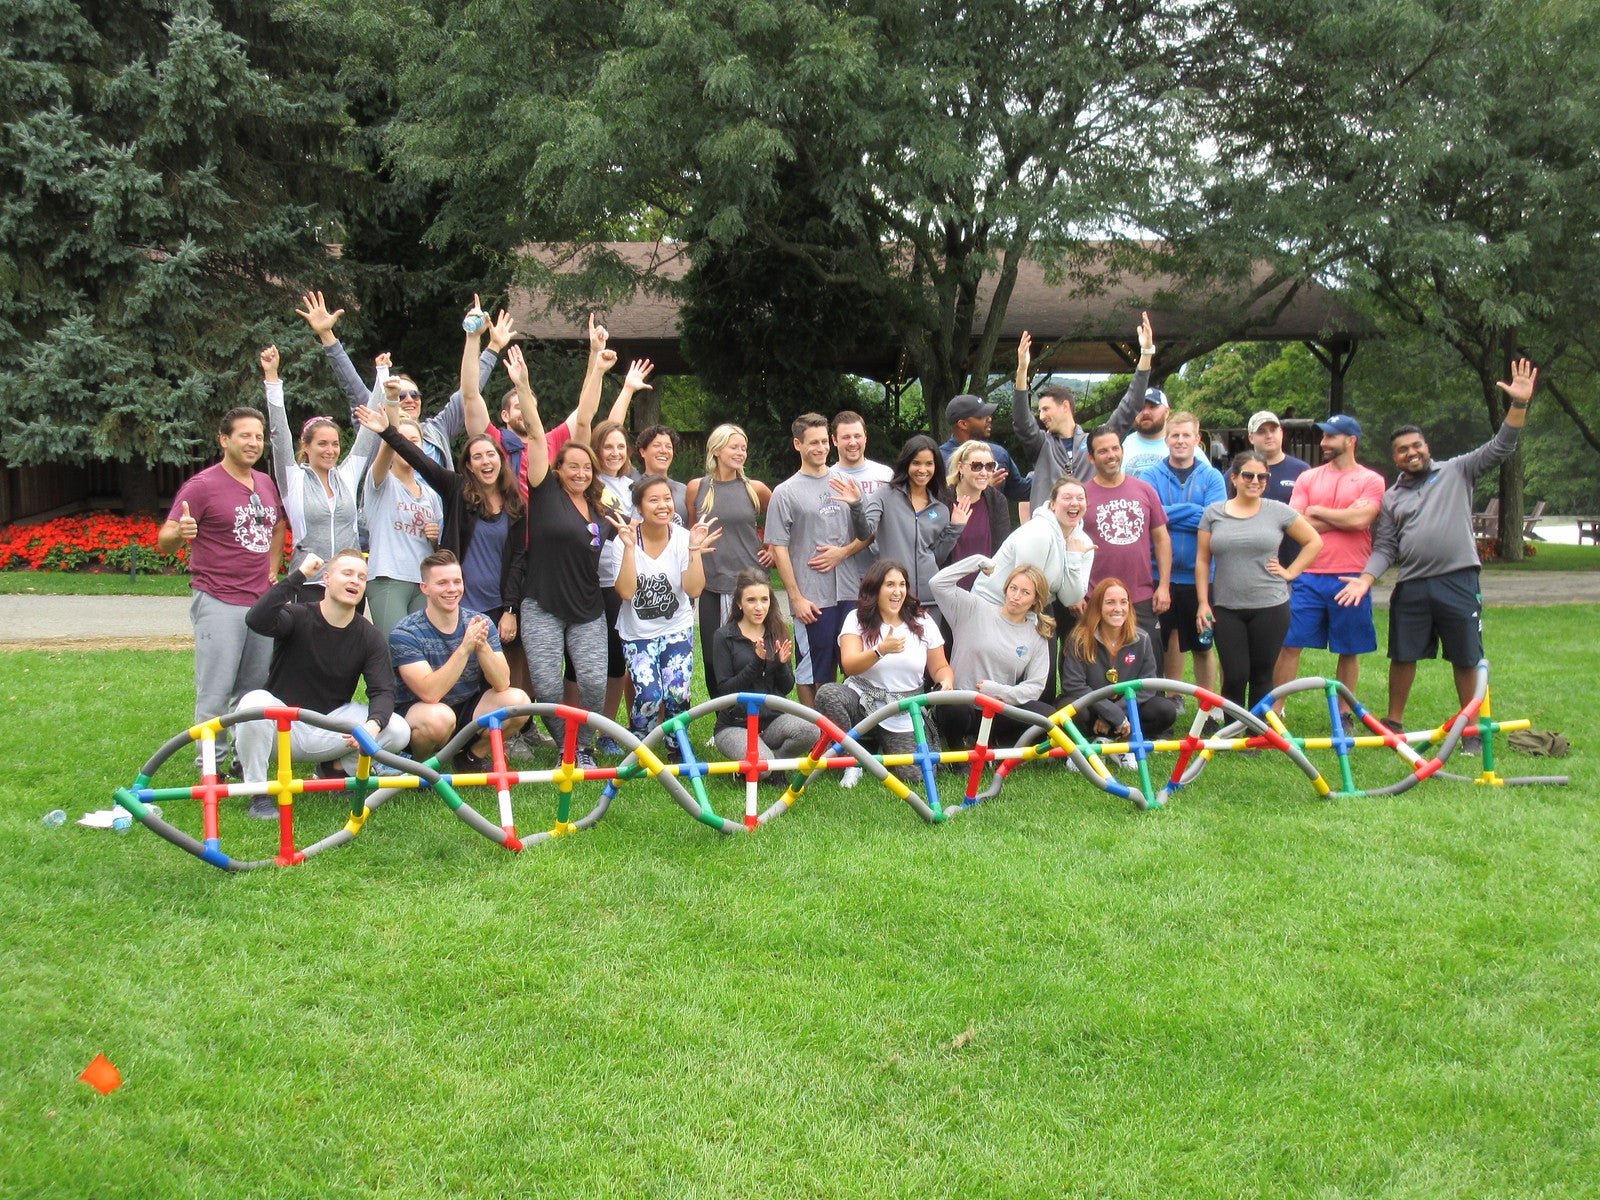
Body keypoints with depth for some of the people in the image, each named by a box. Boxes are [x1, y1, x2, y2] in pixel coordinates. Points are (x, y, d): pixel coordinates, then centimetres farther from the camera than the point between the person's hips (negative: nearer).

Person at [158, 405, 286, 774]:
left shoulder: (267, 484, 12)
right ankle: (211, 767, 3)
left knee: (255, 689, 12)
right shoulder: (202, 486, -8)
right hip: (219, 603, -6)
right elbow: (165, 541, -11)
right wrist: (180, 532, -34)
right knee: (215, 693, -5)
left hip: (262, 602, 7)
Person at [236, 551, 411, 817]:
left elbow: (383, 691, -11)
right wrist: (298, 575, -30)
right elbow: (257, 620, -32)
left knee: (398, 731, -20)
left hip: (330, 727, 3)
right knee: (254, 701, -36)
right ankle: (258, 793, -16)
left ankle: (339, 769, 10)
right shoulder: (297, 617, -10)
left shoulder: (370, 639, -2)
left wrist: (373, 724, -34)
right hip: (285, 726, -3)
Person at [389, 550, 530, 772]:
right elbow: (430, 693, -29)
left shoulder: (481, 624, -6)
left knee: (517, 700, -20)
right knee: (439, 716, -37)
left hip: (468, 712, 4)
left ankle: (474, 756, 5)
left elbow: (502, 684, -16)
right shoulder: (405, 634, -17)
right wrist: (465, 648, -37)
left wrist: (482, 645, -33)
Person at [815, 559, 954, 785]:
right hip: (864, 700, -1)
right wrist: (881, 650, -34)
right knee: (827, 694, -34)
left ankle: (884, 742, 17)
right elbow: (849, 665, -16)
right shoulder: (857, 619, -3)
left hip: (905, 716, 1)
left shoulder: (923, 623, 4)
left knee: (916, 775, -19)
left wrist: (946, 681, -16)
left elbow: (940, 667, 9)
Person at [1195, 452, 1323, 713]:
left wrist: (1290, 572, 2)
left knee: (1261, 677, 7)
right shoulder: (1213, 513, 5)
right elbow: (1202, 560, 6)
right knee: (1234, 678, -3)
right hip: (1226, 610, 0)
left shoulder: (1278, 511, 1)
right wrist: (1202, 603, 0)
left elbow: (1314, 542, 10)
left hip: (1270, 608, 0)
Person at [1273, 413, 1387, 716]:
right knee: (1289, 644, -2)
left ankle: (1343, 714, 20)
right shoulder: (1308, 478, 10)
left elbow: (1360, 520, -15)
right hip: (1309, 578, 2)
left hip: (1350, 579, -1)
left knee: (1349, 651, 7)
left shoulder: (1371, 480, 3)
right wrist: (1343, 518, -7)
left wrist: (1317, 512, -4)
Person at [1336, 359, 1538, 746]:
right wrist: (1366, 579, -7)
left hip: (1458, 582, -2)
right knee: (1403, 656, 9)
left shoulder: (1457, 472, 6)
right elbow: (1385, 548, 9)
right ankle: (1394, 722, 22)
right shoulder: (1391, 498, 13)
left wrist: (1519, 404, -15)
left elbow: (1500, 448, -3)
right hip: (1411, 587, 3)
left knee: (1465, 659, 3)